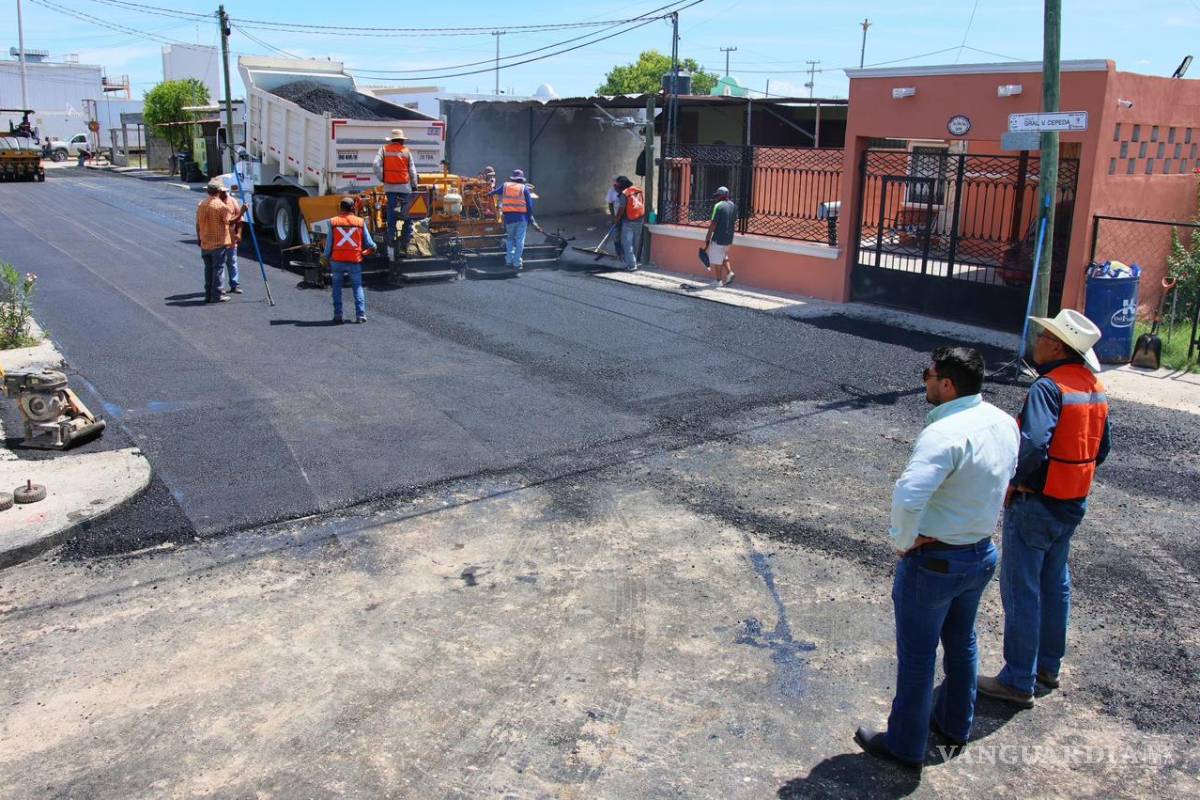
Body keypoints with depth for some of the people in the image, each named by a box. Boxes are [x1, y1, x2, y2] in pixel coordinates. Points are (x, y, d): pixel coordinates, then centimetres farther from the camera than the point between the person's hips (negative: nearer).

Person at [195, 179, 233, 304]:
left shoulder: (201, 204, 6)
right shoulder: (221, 205, -13)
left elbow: (198, 224, 11)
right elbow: (227, 222, -10)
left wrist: (199, 239, 20)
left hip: (205, 243, 6)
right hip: (219, 243, -6)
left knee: (208, 269, 13)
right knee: (217, 269, 0)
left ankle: (208, 294, 16)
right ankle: (216, 295, 1)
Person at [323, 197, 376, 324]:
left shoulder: (333, 222, 0)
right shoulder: (360, 222, 0)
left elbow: (329, 244, 1)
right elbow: (369, 243, 4)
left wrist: (326, 259, 14)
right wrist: (373, 247, 27)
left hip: (337, 260, 0)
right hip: (355, 261, 0)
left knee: (337, 286, 13)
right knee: (358, 286, 10)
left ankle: (338, 315, 8)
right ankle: (360, 315, 0)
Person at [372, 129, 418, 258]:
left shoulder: (384, 149, 5)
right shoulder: (406, 151, 4)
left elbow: (376, 164, -7)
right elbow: (412, 170, 3)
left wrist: (381, 179, 4)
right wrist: (414, 186, 11)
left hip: (390, 186, 1)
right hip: (405, 186, -1)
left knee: (391, 214, 8)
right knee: (407, 215, 6)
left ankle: (391, 238, 2)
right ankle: (404, 245, 6)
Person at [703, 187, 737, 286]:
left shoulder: (718, 206, -14)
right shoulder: (734, 206, 7)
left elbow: (713, 224, -15)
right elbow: (735, 221, 14)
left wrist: (707, 237, -8)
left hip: (718, 238, -7)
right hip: (729, 238, 7)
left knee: (716, 260, 4)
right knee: (724, 257, 25)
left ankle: (719, 281, 8)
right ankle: (729, 272, 10)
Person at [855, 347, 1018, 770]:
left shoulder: (945, 433, -30)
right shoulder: (1005, 423, -3)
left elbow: (907, 498, -41)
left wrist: (902, 541, -22)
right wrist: (973, 523, 12)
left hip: (932, 561, -8)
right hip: (981, 553, 8)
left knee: (917, 655, 9)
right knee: (961, 641, 26)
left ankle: (905, 744, 27)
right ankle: (955, 724, 46)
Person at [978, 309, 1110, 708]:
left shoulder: (1049, 387, -23)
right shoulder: (1094, 387, 5)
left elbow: (1033, 445, -35)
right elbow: (1101, 449, 13)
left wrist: (1013, 481, -20)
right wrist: (1073, 478, 15)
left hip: (1035, 504, -9)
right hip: (1073, 503, 9)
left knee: (1021, 590, 2)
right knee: (1055, 583, 21)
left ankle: (1018, 682, 11)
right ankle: (1049, 666, 35)